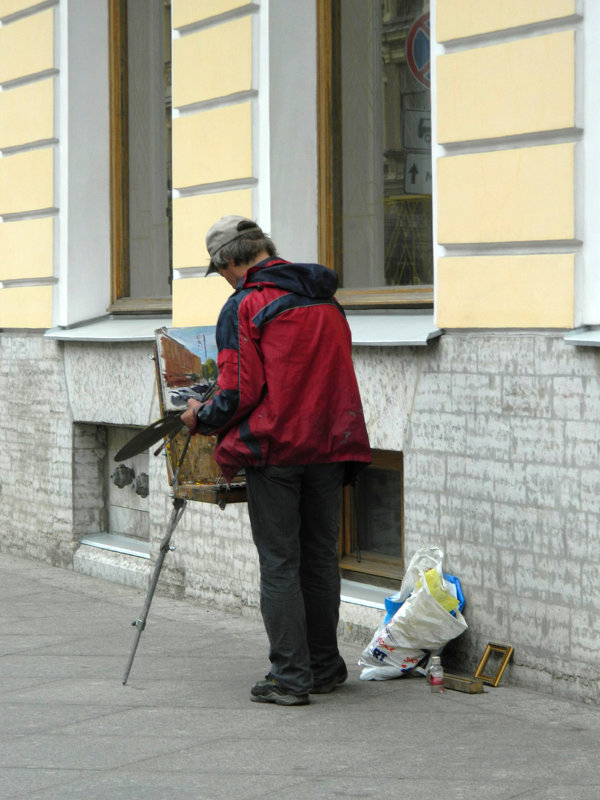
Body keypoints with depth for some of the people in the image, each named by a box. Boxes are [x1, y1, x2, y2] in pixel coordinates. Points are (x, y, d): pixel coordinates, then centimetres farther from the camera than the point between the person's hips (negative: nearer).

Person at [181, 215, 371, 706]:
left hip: (275, 447, -6)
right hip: (330, 445, 6)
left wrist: (201, 418, 4)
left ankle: (290, 676, 0)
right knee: (320, 556, 14)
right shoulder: (327, 301, 11)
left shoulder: (245, 306, -9)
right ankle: (325, 667, 21)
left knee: (279, 563, 1)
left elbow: (240, 392, -13)